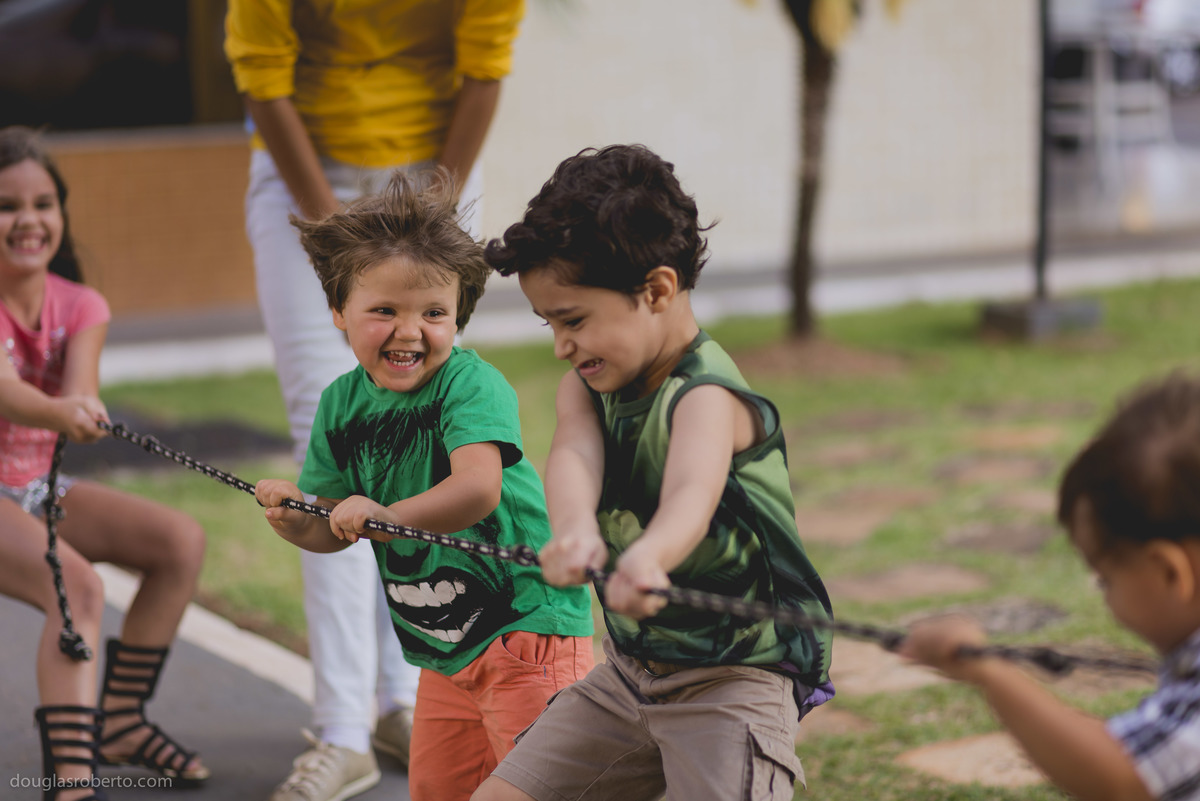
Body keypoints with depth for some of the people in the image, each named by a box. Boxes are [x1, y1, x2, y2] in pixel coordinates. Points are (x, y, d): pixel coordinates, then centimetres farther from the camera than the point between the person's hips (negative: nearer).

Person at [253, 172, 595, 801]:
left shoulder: (471, 384, -18)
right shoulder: (342, 405, 3)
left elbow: (479, 489, -34)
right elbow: (334, 529, 7)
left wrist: (388, 516, -45)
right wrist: (293, 517, -15)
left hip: (527, 625, -7)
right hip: (444, 646, 7)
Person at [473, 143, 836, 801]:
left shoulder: (705, 397, -21)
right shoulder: (587, 389, 1)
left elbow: (693, 491, -42)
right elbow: (574, 454, -23)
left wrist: (647, 558, -67)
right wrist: (574, 526, -48)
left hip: (733, 679, -7)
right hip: (628, 671, 8)